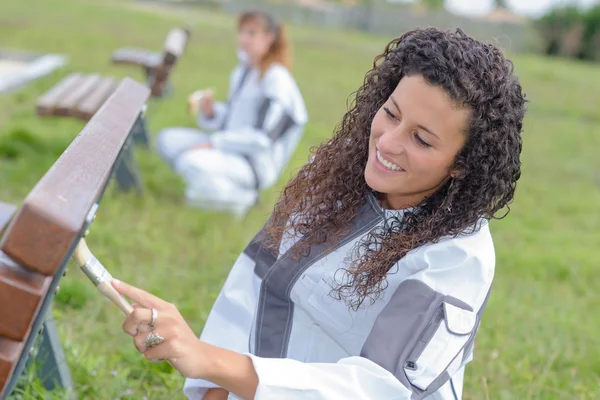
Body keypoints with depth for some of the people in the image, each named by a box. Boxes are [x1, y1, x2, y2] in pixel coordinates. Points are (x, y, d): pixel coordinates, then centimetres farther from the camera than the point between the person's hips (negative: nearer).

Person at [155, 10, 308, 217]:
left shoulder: (277, 80, -16)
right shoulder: (241, 73, 10)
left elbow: (263, 138, -22)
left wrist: (214, 143, -20)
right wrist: (209, 112, -5)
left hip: (257, 164, -9)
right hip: (230, 148, 9)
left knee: (191, 163, -32)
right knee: (166, 139, 4)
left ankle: (241, 195, -7)